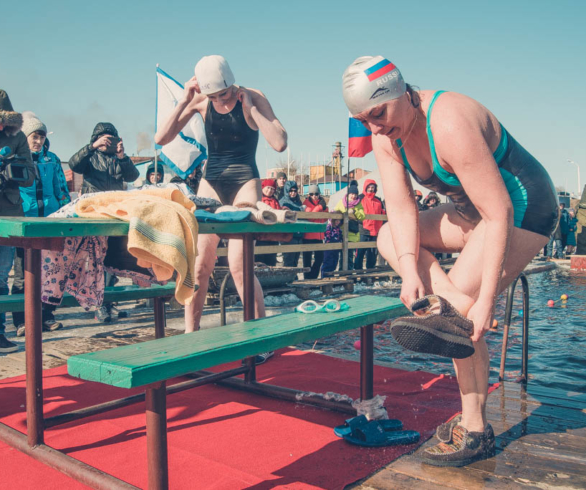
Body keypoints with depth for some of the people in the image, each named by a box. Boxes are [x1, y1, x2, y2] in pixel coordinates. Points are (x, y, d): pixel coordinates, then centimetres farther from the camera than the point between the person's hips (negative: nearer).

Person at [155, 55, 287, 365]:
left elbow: (280, 144, -20)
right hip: (211, 182, 4)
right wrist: (184, 101, -13)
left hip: (245, 182, -3)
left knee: (238, 263, -14)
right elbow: (161, 139, -5)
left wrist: (249, 107, -19)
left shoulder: (252, 98, -9)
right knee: (200, 263, -2)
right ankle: (190, 334, 11)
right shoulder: (200, 102, -1)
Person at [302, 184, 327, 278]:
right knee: (307, 258, -2)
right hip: (308, 236, -6)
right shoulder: (306, 203, -2)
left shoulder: (321, 203, 15)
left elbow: (325, 219, 15)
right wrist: (319, 207, -17)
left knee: (320, 258, 9)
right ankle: (307, 279, 4)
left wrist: (325, 209, 0)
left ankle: (313, 277, 22)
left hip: (319, 235, 6)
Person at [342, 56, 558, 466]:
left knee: (466, 305, -15)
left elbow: (499, 214, -34)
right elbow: (401, 207, -12)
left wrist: (485, 300, -34)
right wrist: (411, 272, -27)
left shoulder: (451, 125, -33)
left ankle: (476, 432, -3)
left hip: (522, 210, -8)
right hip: (478, 208, 8)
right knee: (390, 239, -4)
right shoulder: (385, 134, -8)